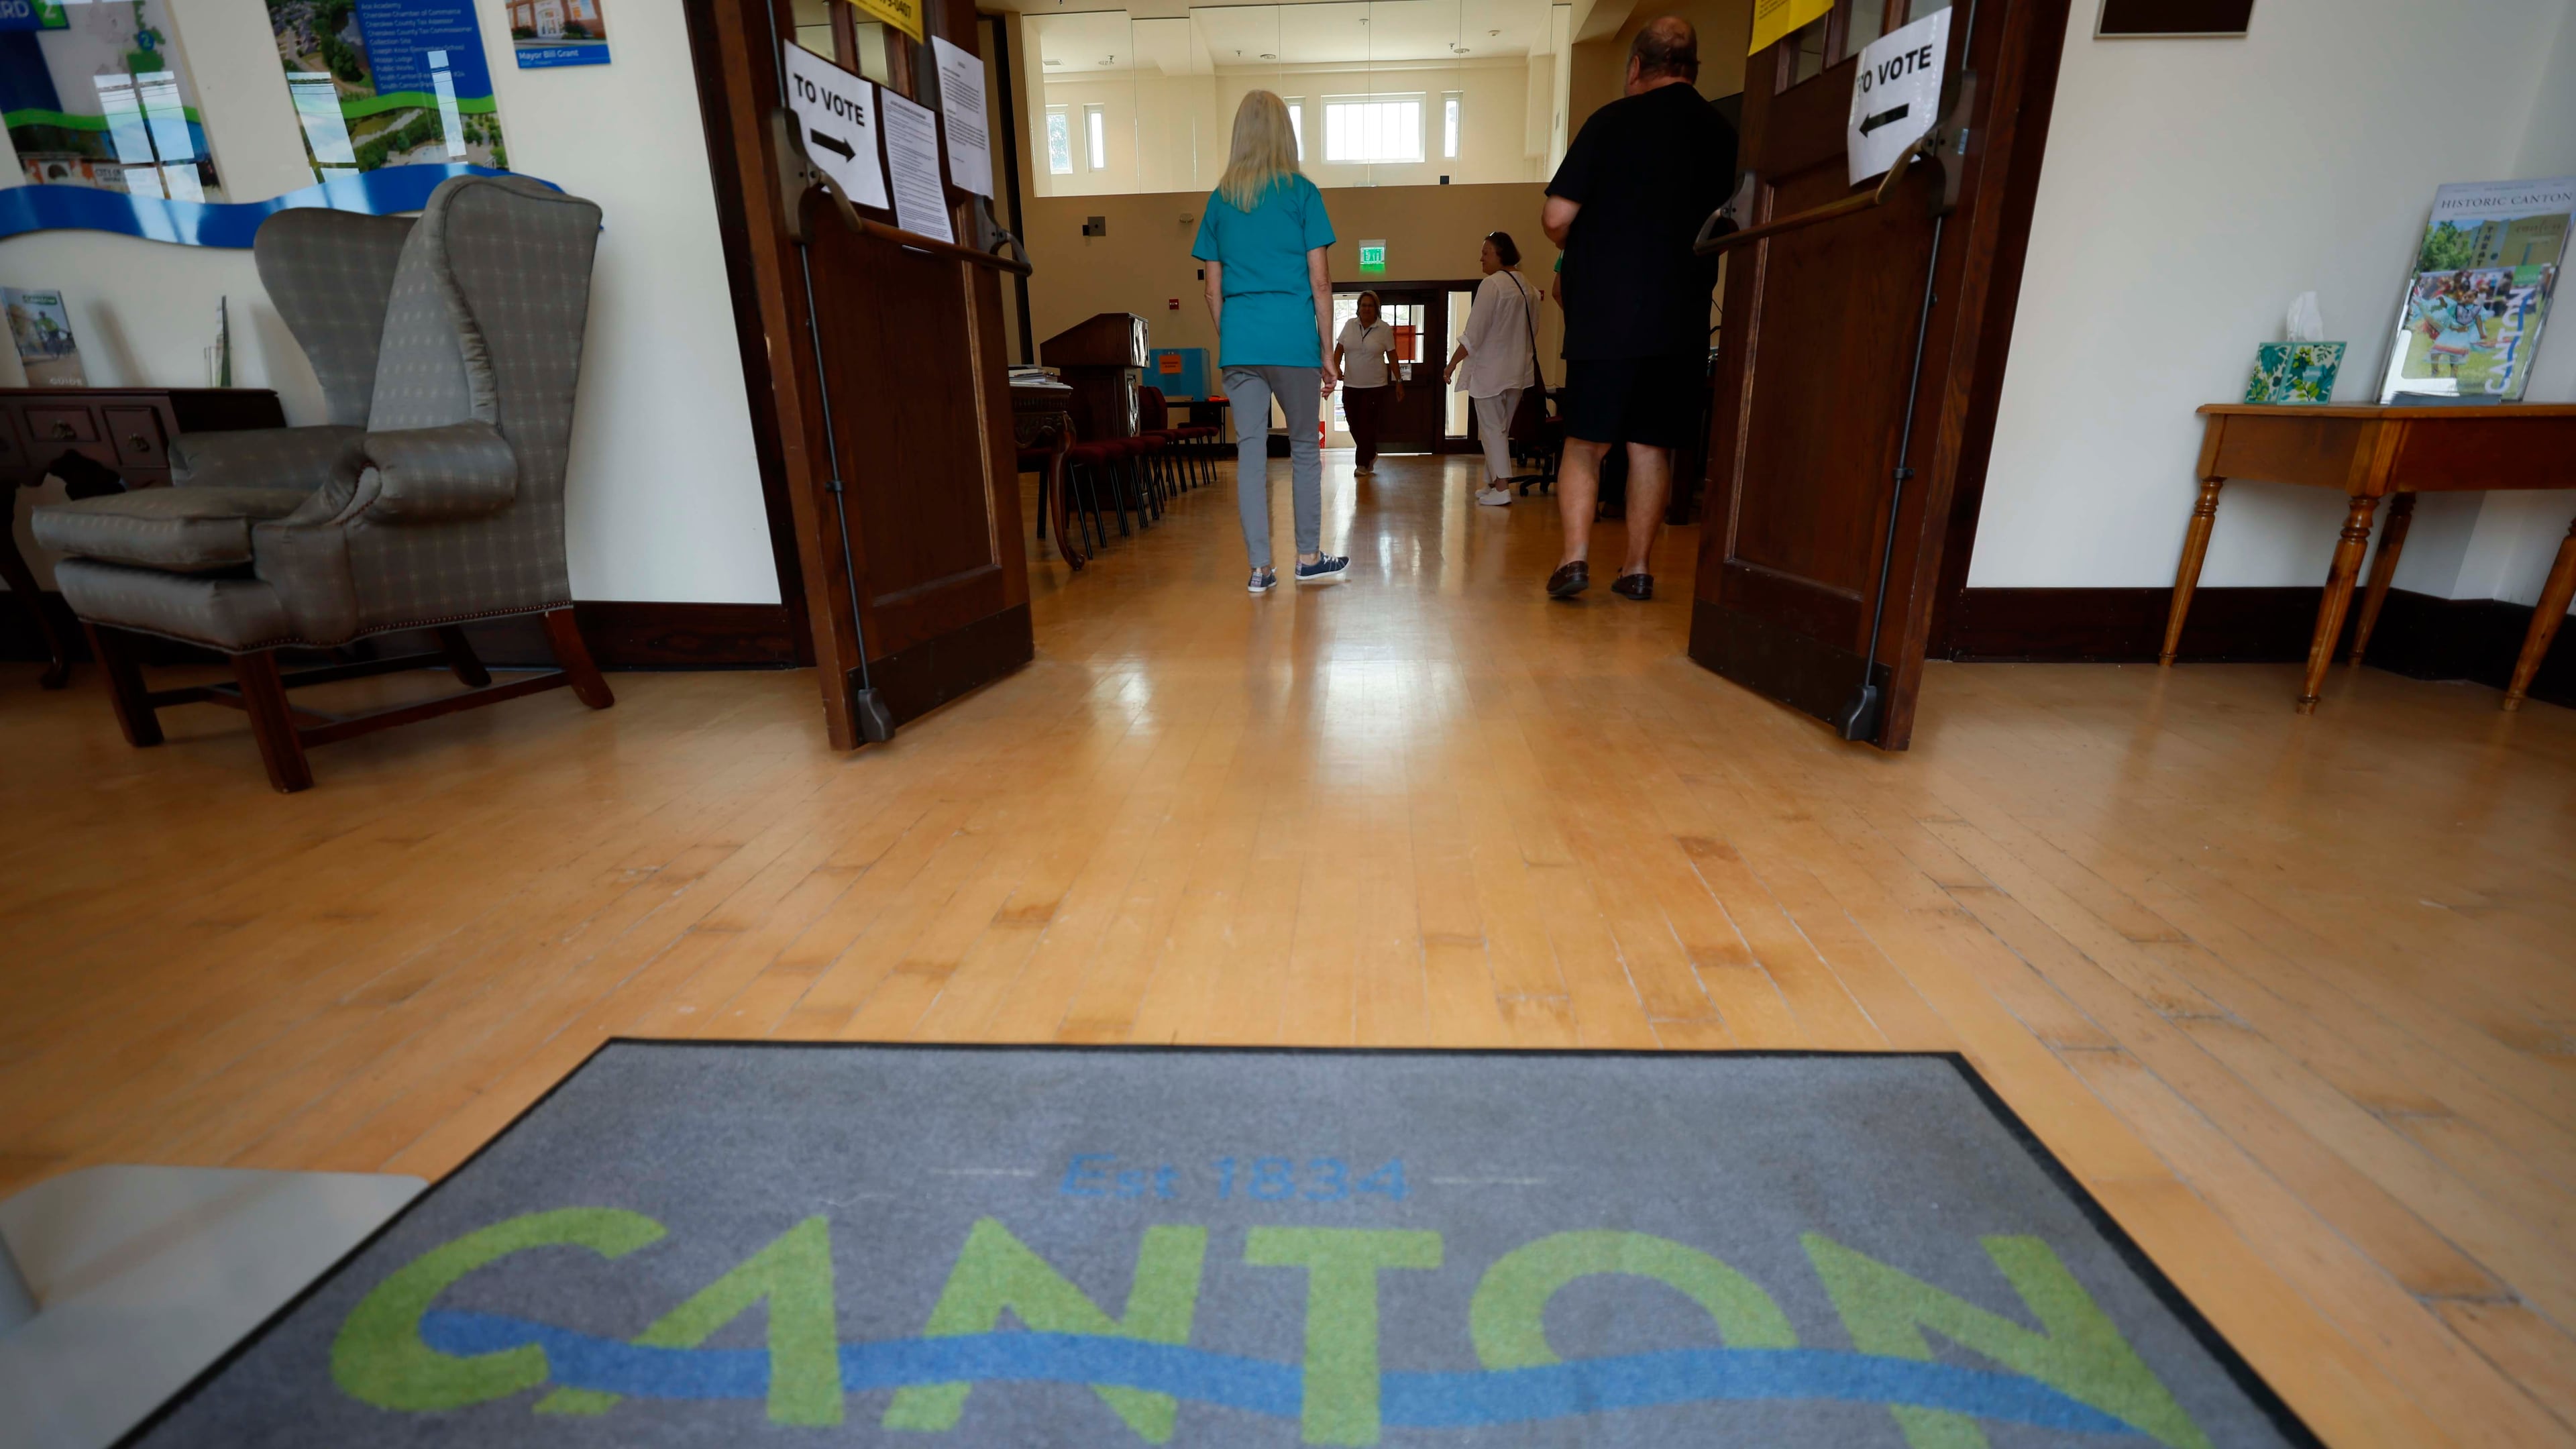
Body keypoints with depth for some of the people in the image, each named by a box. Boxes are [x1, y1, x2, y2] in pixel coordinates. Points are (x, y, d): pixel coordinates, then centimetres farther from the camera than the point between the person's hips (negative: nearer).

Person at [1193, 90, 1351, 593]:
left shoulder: (1219, 198, 11)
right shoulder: (1302, 192, 2)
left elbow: (1213, 289, 11)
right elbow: (1319, 281, -1)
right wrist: (1328, 353, 3)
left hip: (1239, 344, 3)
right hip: (1293, 341, -2)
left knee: (1250, 451, 3)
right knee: (1304, 448, 9)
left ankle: (1260, 568, 4)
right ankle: (1309, 558, 16)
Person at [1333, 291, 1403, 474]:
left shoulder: (1385, 329, -2)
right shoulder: (1349, 325, 4)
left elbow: (1392, 356, 2)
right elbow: (1339, 348, 6)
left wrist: (1399, 381, 1)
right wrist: (1336, 367, -13)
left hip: (1375, 386, -3)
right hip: (1350, 385, 3)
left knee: (1367, 425, -6)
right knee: (1354, 425, 7)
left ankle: (1364, 463, 7)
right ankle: (1371, 455, 30)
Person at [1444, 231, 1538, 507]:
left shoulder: (1491, 284, -14)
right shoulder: (1526, 287, 10)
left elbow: (1474, 333, -16)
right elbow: (1533, 331, 16)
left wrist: (1453, 363, -9)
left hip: (1490, 370, -7)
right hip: (1518, 371, 7)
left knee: (1492, 428, -3)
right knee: (1501, 428, 14)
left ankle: (1501, 487, -5)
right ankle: (1493, 482, 20)